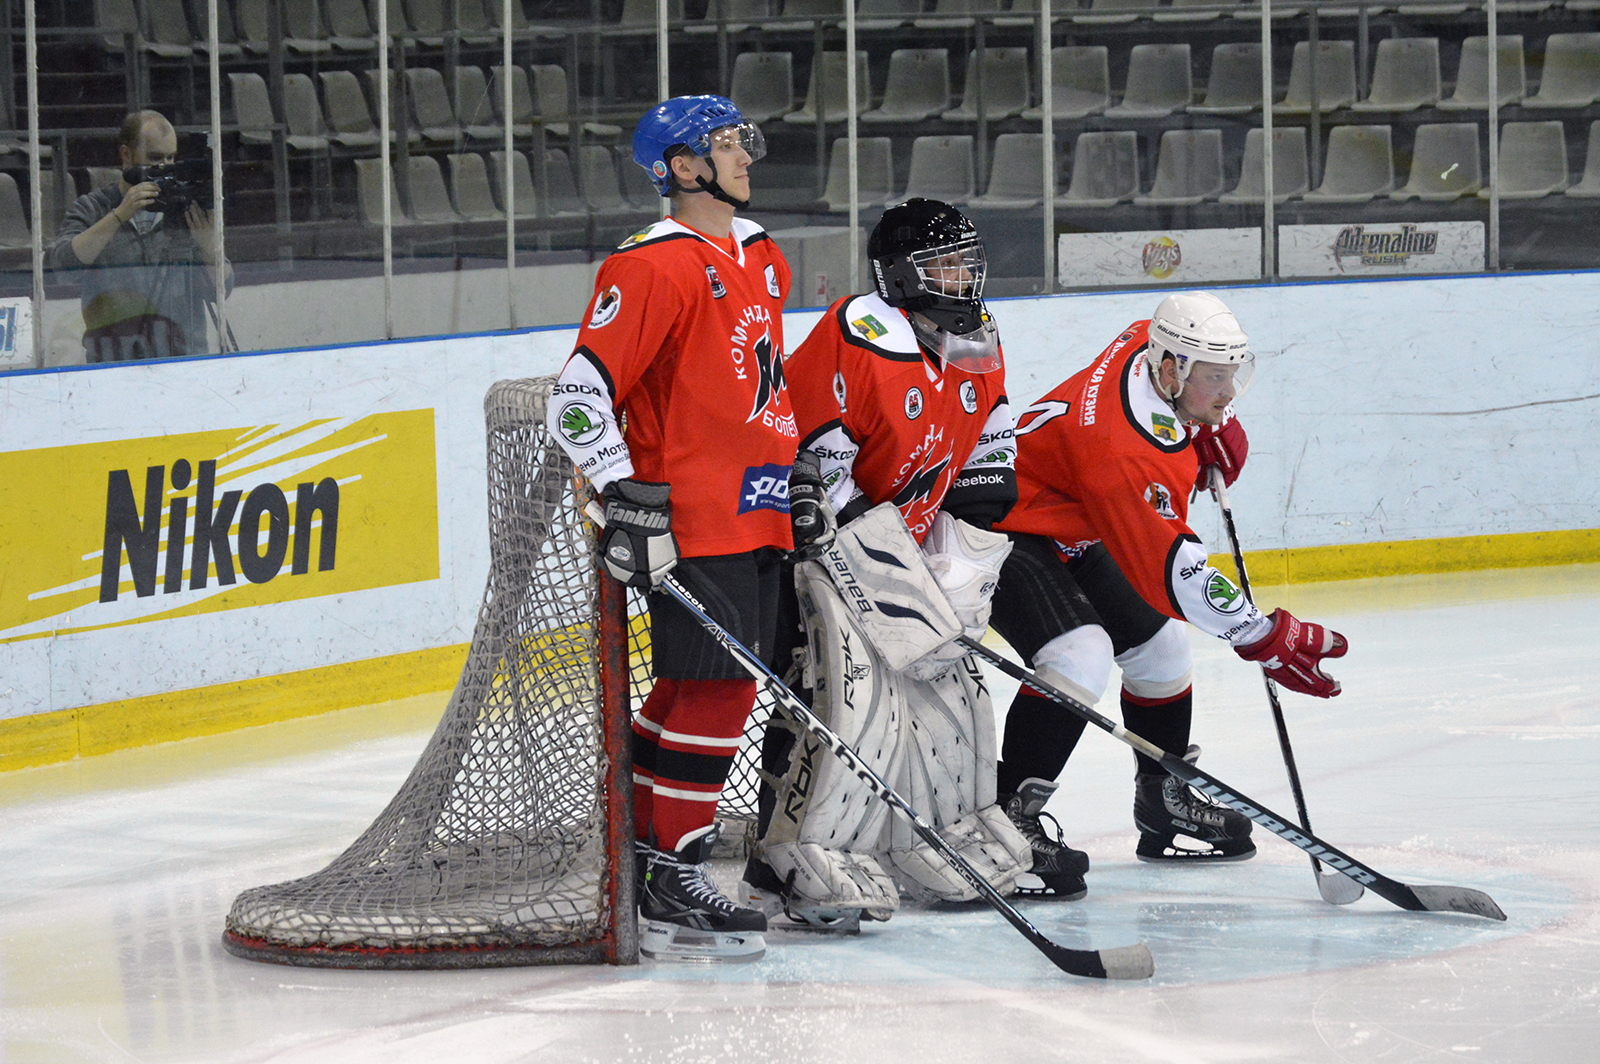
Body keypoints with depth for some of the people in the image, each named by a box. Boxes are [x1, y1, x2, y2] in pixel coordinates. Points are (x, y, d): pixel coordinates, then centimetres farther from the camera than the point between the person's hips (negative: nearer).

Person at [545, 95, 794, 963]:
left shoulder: (761, 260, 16)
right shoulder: (654, 267, -13)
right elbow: (581, 392, -16)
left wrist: (805, 456, 28)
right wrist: (623, 496, -22)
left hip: (756, 513, 9)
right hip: (690, 516, -9)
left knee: (693, 689, 12)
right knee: (716, 687, -11)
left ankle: (634, 852, 21)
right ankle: (672, 887, -7)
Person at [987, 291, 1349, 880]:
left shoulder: (1153, 342, -10)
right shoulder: (1124, 451, -37)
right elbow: (1168, 568, -37)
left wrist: (1214, 431, 4)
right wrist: (1260, 637, -38)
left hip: (1074, 535, 11)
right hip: (1005, 531, -11)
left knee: (1160, 644, 13)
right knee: (1080, 656, -29)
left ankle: (1165, 801, 28)